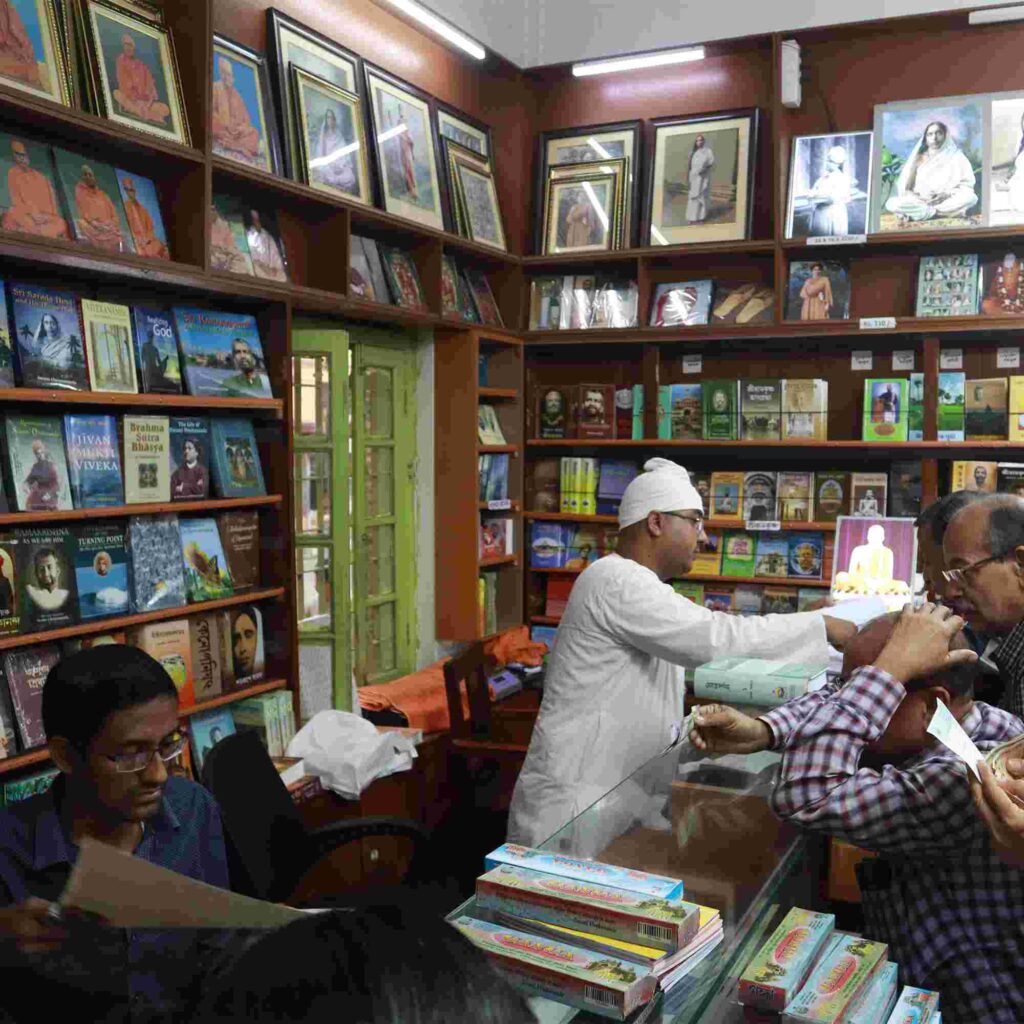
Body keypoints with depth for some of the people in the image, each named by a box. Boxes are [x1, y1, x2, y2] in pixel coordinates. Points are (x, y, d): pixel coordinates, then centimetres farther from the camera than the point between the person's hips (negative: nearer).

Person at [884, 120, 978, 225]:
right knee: (891, 203, -28)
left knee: (971, 197, -32)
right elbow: (903, 186, 7)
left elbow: (967, 184, 3)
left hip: (948, 201, -1)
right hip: (919, 202, 1)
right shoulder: (918, 158, 14)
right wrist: (916, 197, -15)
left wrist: (947, 195, -16)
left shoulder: (956, 156, 11)